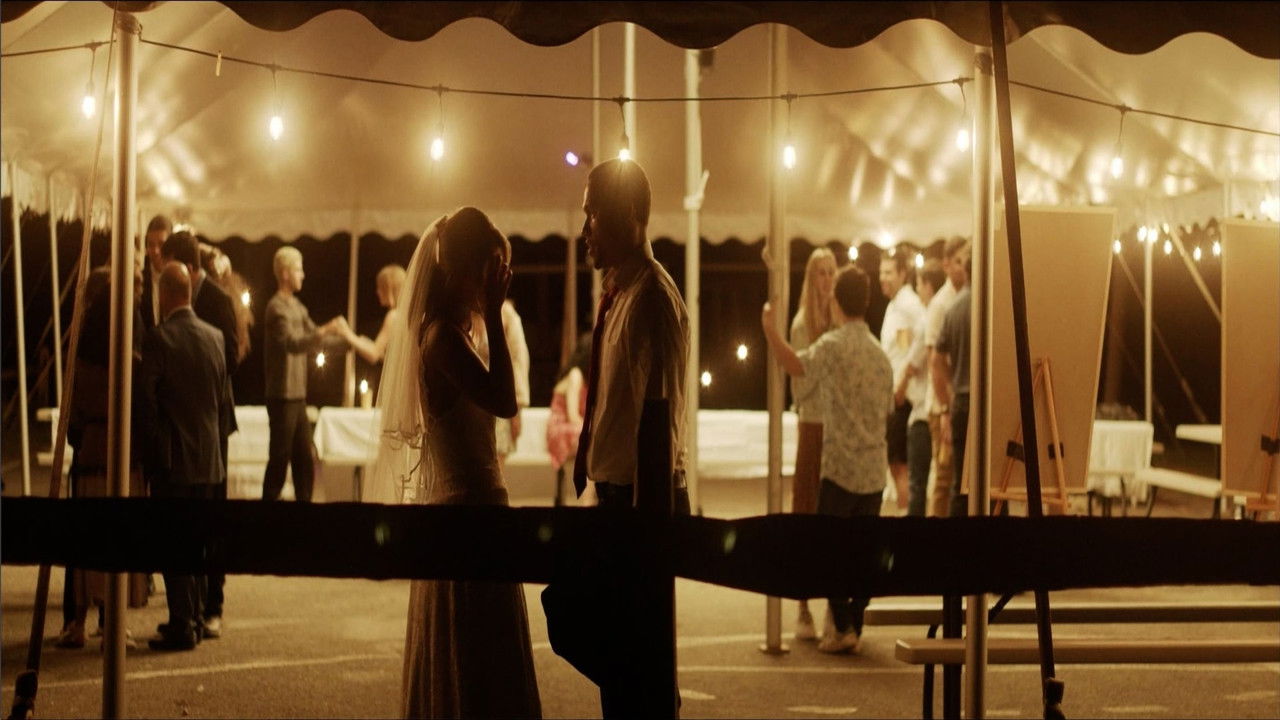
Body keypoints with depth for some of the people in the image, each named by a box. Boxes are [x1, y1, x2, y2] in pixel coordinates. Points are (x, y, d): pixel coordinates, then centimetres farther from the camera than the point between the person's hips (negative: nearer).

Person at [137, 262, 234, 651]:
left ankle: (182, 626, -1)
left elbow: (146, 399, -11)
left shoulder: (159, 338, -13)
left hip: (172, 459, -6)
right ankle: (195, 618, 22)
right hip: (209, 458, 6)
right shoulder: (214, 337, 5)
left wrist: (151, 451, 4)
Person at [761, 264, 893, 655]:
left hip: (841, 466, -6)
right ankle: (854, 629, 12)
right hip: (874, 468, 6)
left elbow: (796, 365, -21)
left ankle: (842, 627, -2)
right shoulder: (881, 354, 11)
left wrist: (769, 327, -16)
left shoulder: (834, 345, -8)